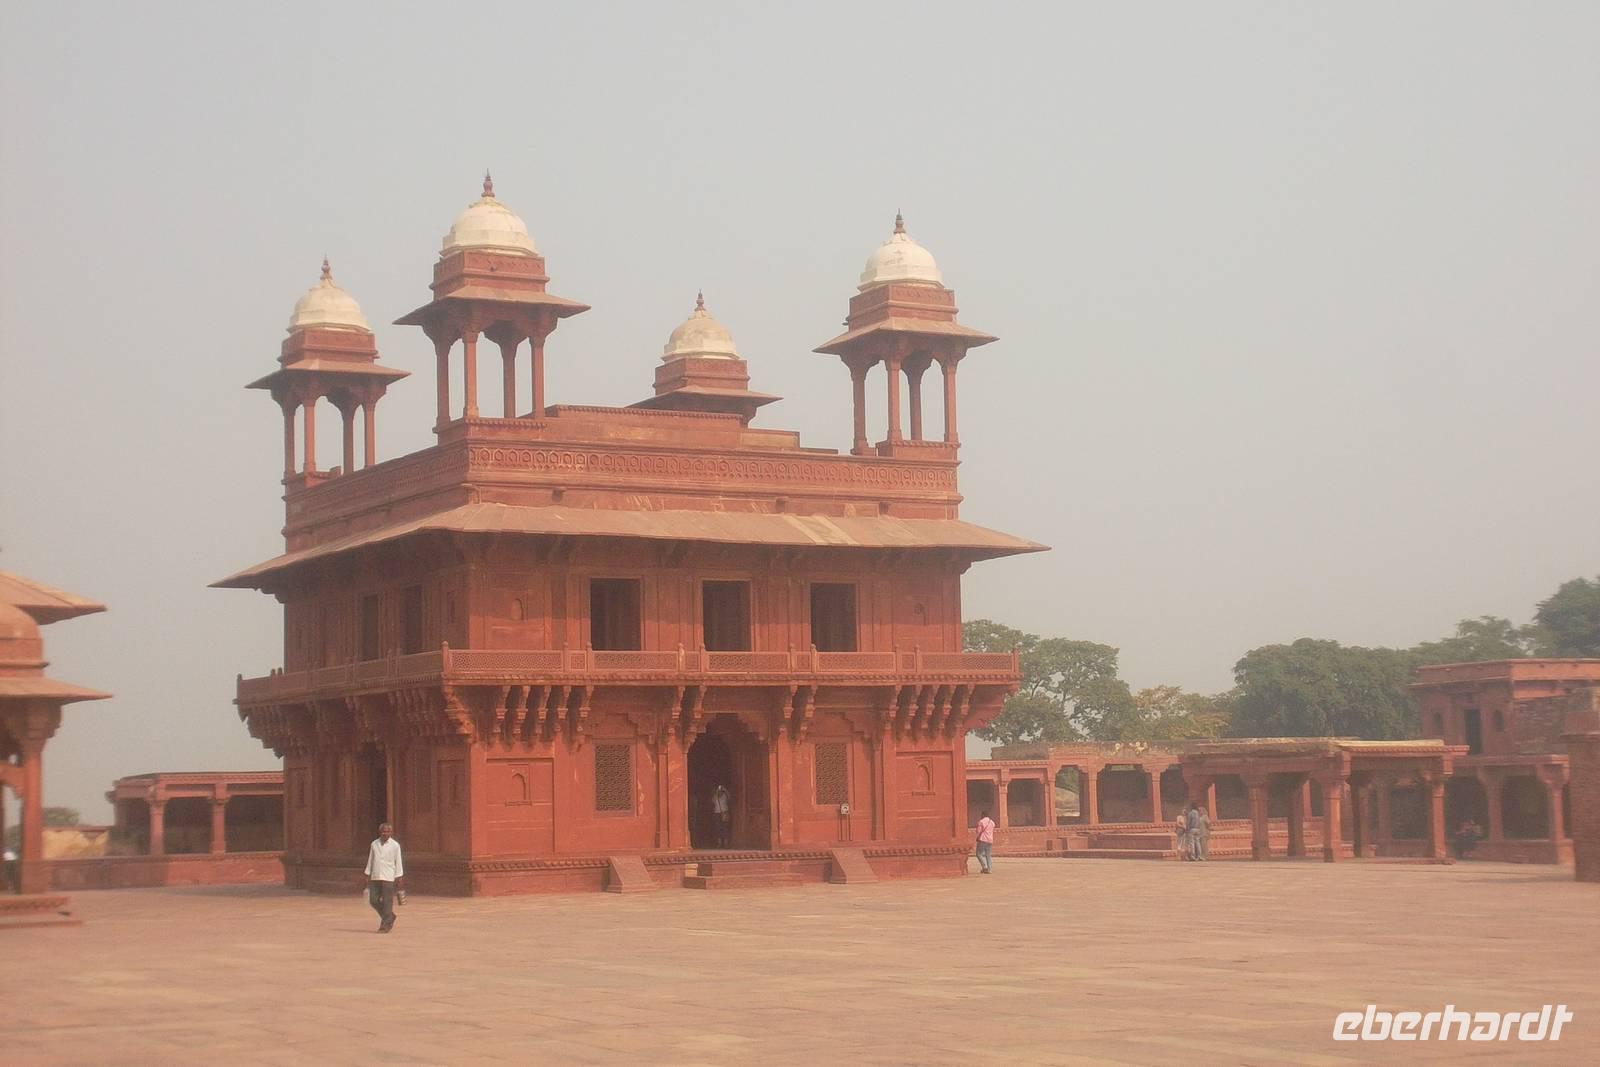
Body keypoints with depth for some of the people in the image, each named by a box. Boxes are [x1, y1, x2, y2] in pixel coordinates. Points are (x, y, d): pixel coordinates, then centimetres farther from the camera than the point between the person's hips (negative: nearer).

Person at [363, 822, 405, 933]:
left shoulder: (395, 845, -2)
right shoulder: (374, 844, 8)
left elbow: (398, 863, -1)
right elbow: (370, 861, 13)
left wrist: (399, 878, -4)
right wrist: (368, 876, 10)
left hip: (388, 878, -4)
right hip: (375, 877, 4)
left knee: (387, 902, -4)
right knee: (373, 901, 2)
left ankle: (385, 925, 3)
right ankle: (390, 917, 22)